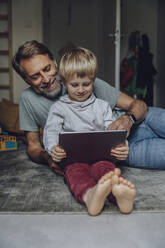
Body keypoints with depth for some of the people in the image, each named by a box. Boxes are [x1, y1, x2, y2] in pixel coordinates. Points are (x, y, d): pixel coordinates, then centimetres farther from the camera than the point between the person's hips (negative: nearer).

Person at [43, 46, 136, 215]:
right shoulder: (59, 107, 15)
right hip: (73, 158, -1)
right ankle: (89, 195, -67)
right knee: (76, 171, -36)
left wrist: (121, 146, -14)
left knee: (105, 168, -34)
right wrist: (53, 148, -23)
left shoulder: (102, 106, 20)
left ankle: (118, 191, -65)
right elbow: (51, 130, 2)